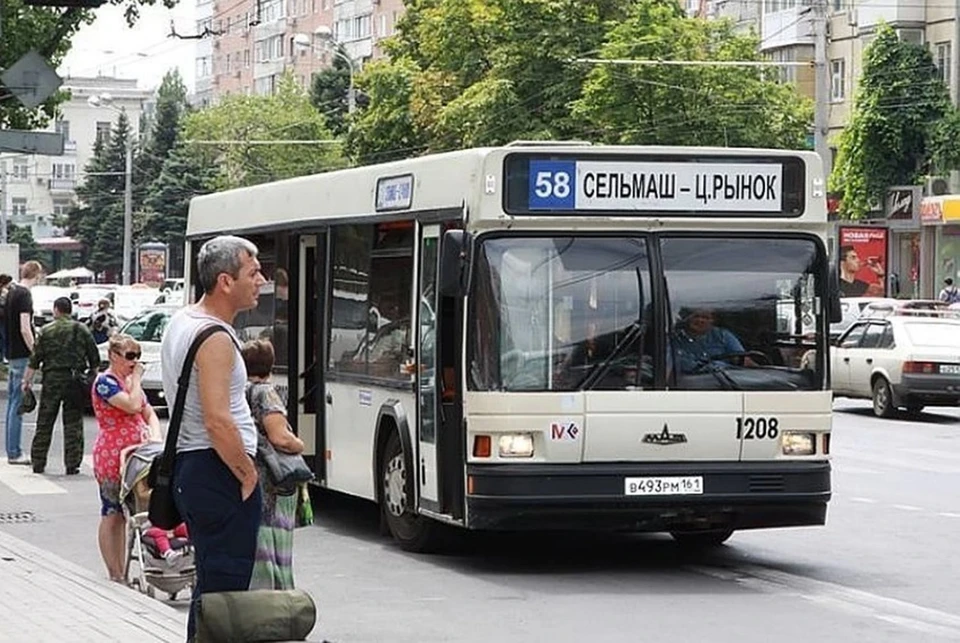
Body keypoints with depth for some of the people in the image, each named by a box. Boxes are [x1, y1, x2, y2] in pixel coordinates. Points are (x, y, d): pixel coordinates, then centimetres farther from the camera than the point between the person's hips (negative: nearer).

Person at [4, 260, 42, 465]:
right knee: (19, 404, -6)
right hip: (22, 355, -9)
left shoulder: (12, 291, 12)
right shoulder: (24, 295, -15)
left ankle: (13, 451, 18)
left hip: (12, 354, 9)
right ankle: (14, 453, -4)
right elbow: (25, 329, -20)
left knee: (13, 402, 13)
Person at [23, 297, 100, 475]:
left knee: (44, 423, 8)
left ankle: (38, 463, 11)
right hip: (75, 380, 0)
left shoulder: (46, 331, 0)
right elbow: (94, 358, 4)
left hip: (52, 379, 0)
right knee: (73, 423, 3)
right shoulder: (81, 330, 3)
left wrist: (27, 380, 3)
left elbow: (35, 359, -2)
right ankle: (72, 465, 0)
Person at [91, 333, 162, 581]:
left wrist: (155, 435, -1)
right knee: (112, 515, -2)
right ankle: (115, 576, 0)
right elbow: (132, 405, -22)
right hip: (111, 456, -8)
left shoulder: (130, 381, 18)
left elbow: (149, 413, 18)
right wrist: (136, 379, -7)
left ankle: (121, 574, 11)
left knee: (122, 514, 8)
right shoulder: (105, 382, -9)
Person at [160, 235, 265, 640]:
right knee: (224, 585, -9)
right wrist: (249, 475, -15)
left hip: (187, 466, 10)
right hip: (219, 471, -10)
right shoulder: (215, 339, -17)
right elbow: (218, 421, -25)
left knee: (210, 582, 15)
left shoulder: (180, 322, 14)